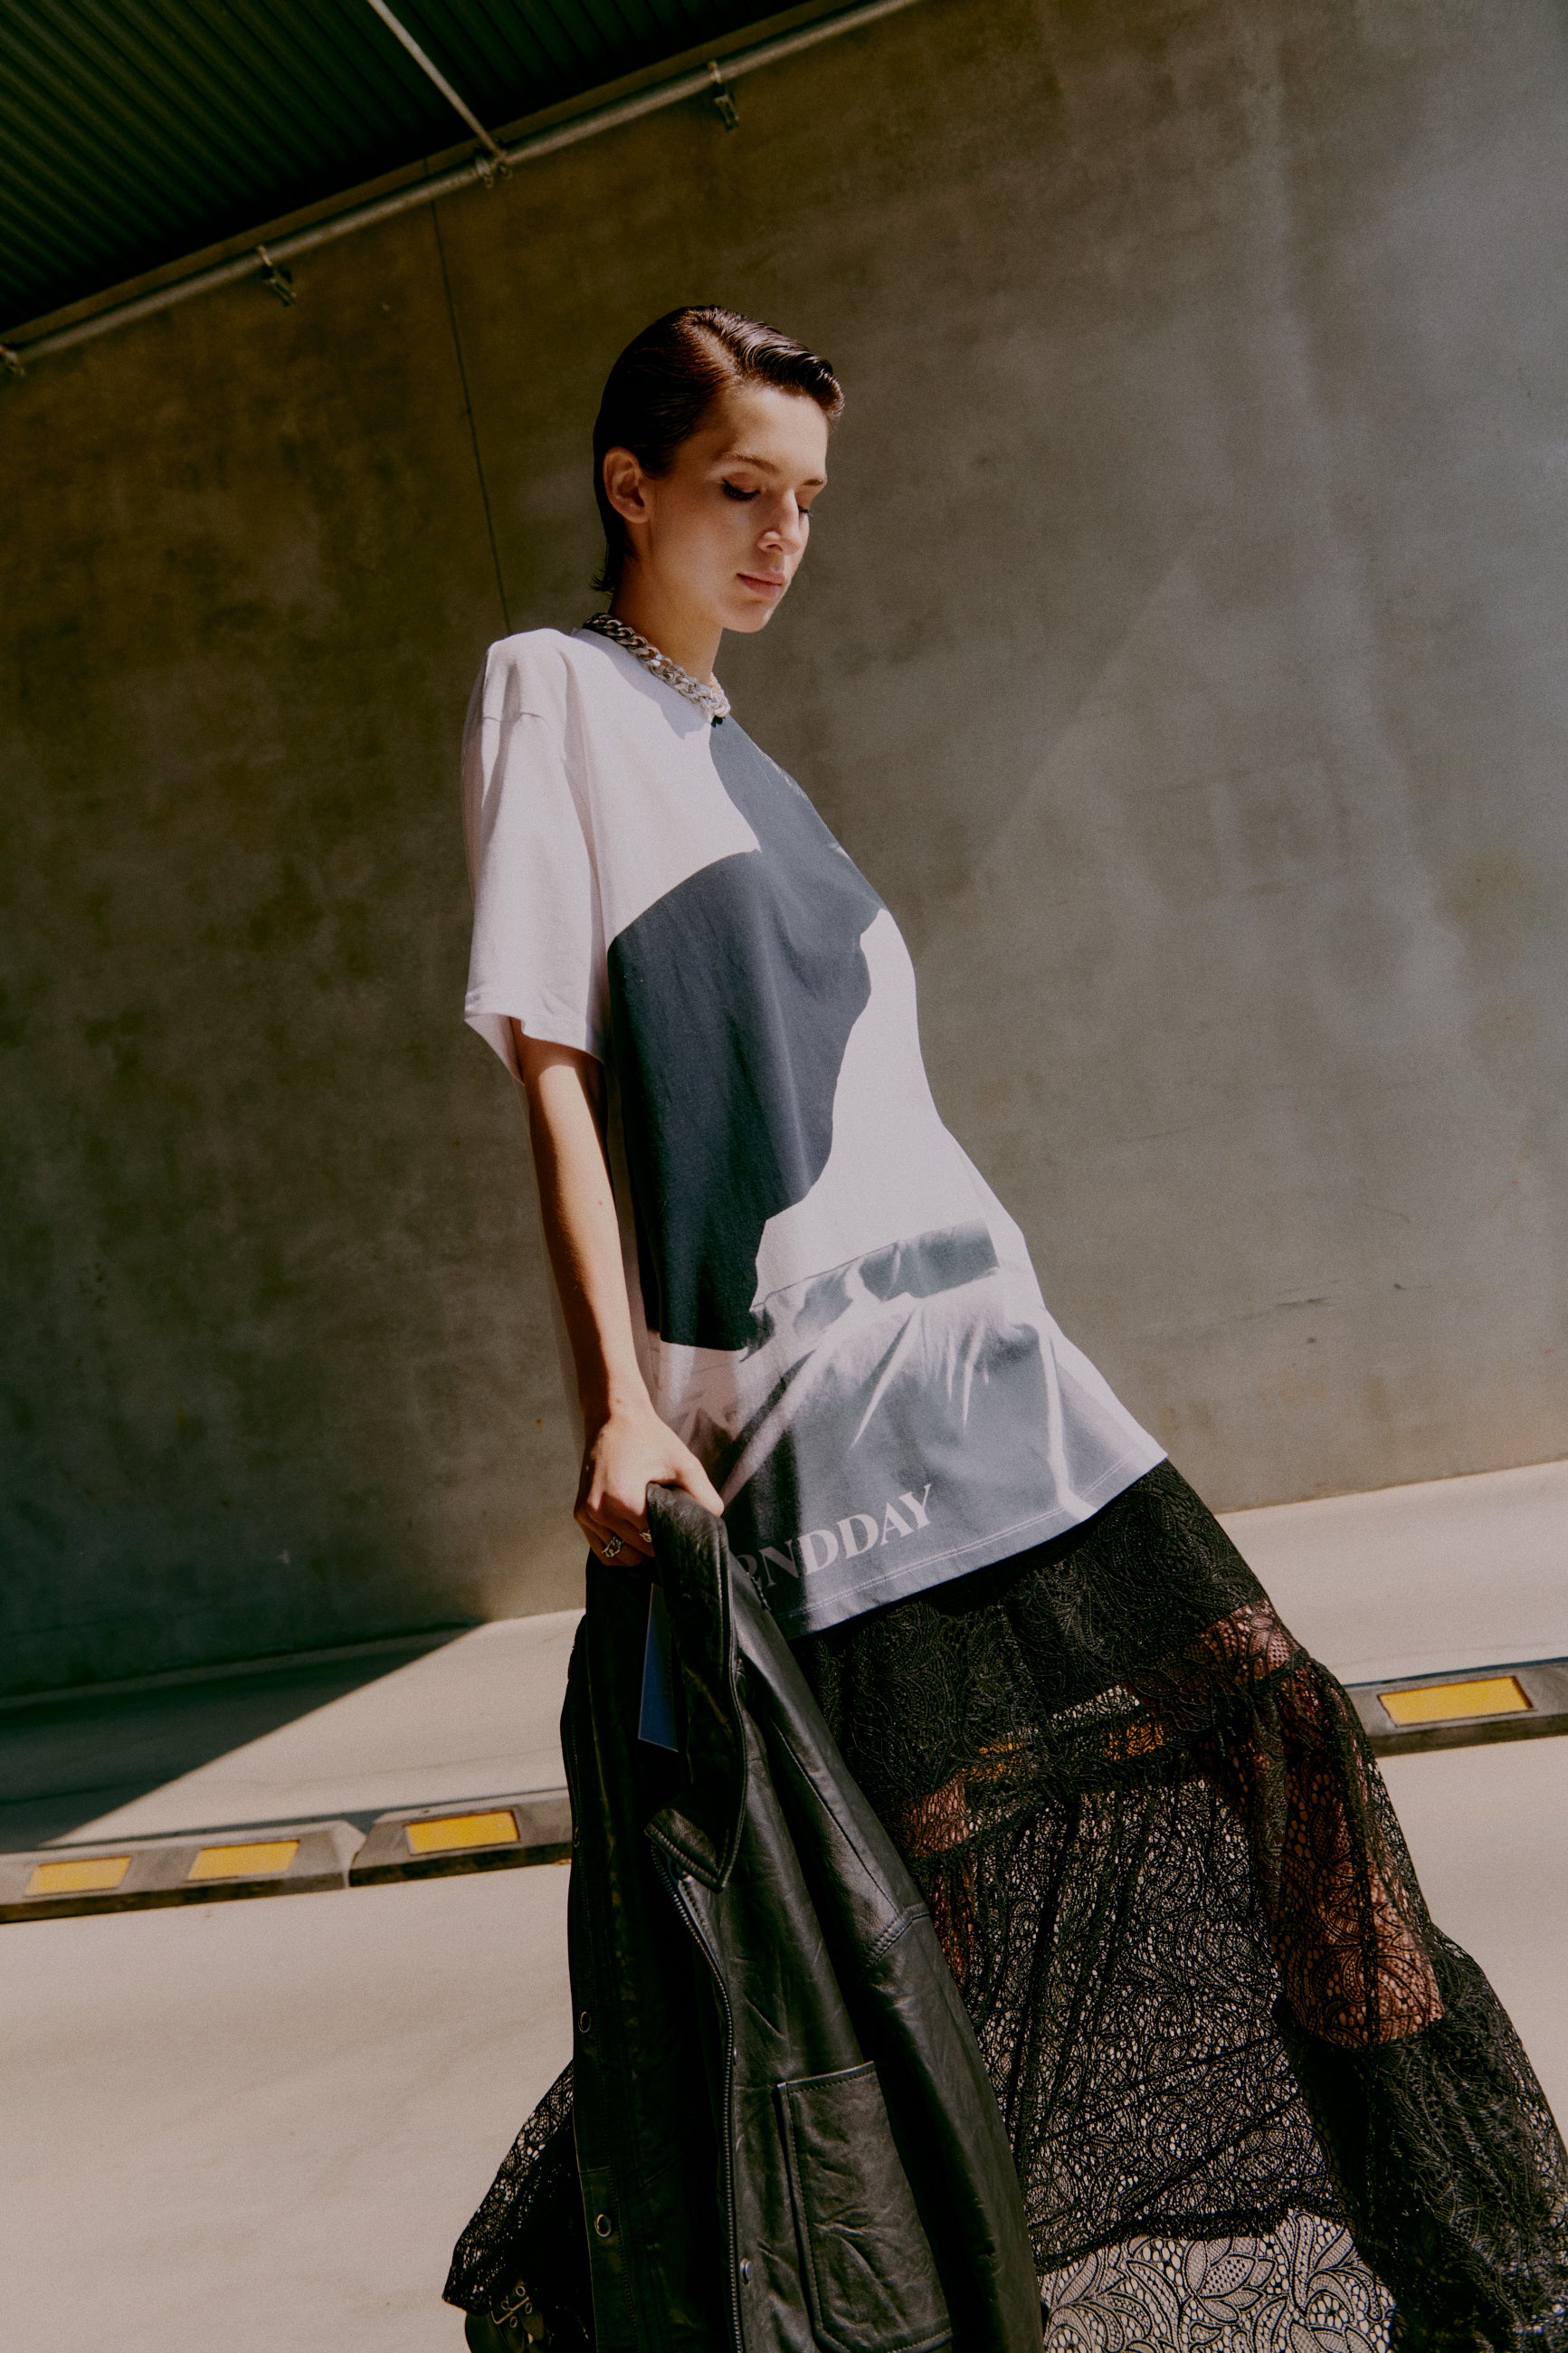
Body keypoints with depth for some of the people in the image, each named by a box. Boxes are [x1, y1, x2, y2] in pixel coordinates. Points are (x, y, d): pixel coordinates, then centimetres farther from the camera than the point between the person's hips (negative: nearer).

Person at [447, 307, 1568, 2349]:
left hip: (972, 1334, 8)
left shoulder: (728, 743, 23)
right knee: (933, 1881, -5)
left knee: (1282, 1732, 6)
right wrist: (619, 1398, -18)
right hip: (811, 1379, -8)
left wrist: (972, 1327, 19)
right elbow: (553, 1068, -10)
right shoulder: (554, 689, 1)